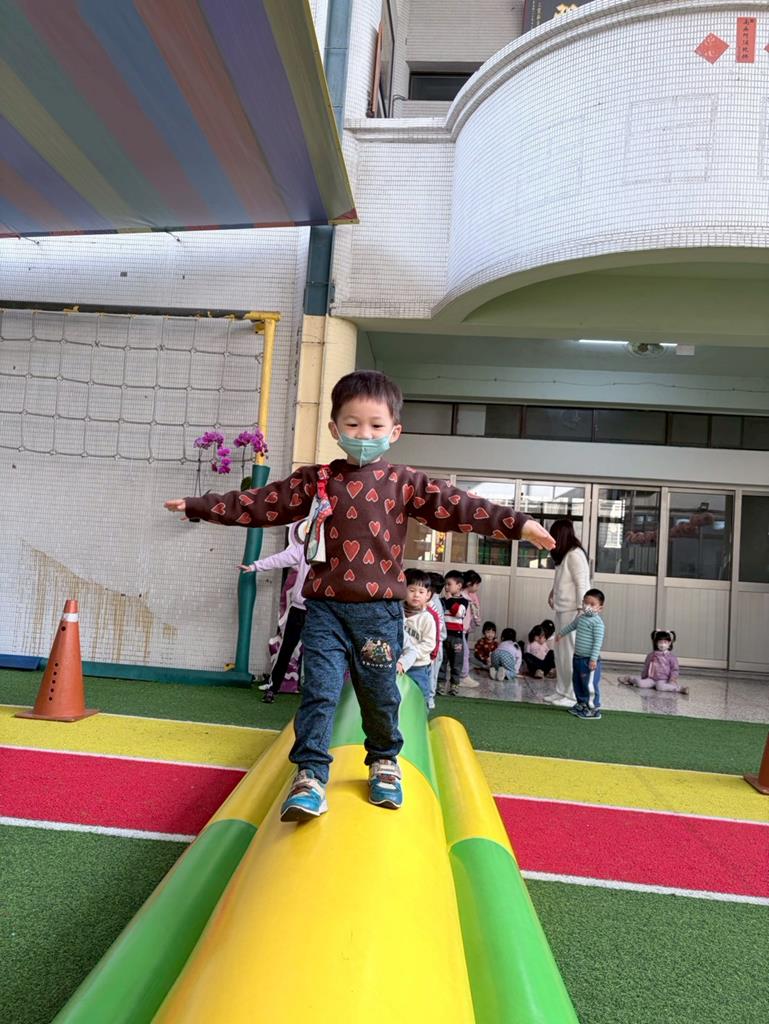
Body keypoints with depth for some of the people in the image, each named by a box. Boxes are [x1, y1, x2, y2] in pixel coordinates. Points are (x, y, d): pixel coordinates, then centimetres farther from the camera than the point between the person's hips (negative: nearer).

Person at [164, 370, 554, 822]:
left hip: (379, 609, 0)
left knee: (380, 694, 12)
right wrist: (199, 506, 8)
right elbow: (262, 503, 8)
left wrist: (517, 523, -18)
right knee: (319, 691, -3)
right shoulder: (315, 480, 5)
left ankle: (384, 762, 36)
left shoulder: (404, 482, 0)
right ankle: (310, 776, 7)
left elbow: (457, 507, -8)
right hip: (326, 607, 1)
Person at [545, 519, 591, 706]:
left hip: (572, 611, -9)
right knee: (561, 653, 11)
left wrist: (581, 610, -19)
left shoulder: (575, 554, -13)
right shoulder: (564, 555, 15)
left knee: (572, 653, -4)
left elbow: (582, 584, -16)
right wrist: (553, 592, 10)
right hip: (562, 610, 9)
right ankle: (562, 691, 18)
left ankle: (574, 696, 2)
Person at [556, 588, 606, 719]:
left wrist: (593, 658, -24)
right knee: (577, 682, 17)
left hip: (589, 659, -9)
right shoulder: (580, 618, 10)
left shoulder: (597, 622, -16)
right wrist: (561, 634, 46)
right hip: (577, 657, 9)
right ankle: (582, 703, 32)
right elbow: (571, 626, 31)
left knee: (590, 684, -5)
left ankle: (594, 709, 5)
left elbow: (598, 642, -20)